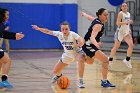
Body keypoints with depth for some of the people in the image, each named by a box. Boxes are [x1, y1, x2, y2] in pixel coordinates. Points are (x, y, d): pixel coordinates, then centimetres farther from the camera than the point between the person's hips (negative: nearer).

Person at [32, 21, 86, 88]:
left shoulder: (73, 34, -27)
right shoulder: (59, 34, -14)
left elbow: (82, 41, -41)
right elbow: (48, 32, -9)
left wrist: (80, 44, -64)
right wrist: (39, 29, -23)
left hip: (77, 52, -5)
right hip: (67, 54, 5)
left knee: (81, 59, -42)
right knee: (55, 71, 4)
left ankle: (80, 81, -30)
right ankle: (59, 75, 48)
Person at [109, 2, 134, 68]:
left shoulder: (128, 14, 11)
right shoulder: (121, 13, -12)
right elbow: (118, 23, -21)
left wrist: (129, 29, 12)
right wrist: (127, 22, -27)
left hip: (126, 32, 6)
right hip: (120, 32, -6)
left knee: (131, 45, -9)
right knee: (116, 47, 2)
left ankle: (127, 60, 1)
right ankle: (110, 60, 17)